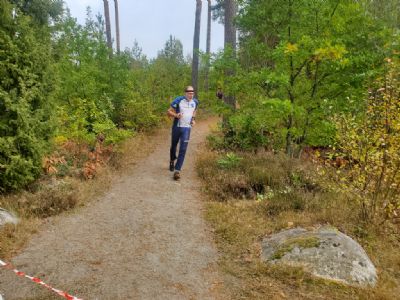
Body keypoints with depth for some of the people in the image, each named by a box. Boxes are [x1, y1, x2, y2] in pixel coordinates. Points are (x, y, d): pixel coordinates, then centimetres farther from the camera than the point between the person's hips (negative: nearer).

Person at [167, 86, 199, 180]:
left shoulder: (195, 102, 1)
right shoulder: (178, 100, -12)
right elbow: (169, 111, -8)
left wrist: (193, 119, 6)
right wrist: (176, 115, -27)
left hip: (187, 128, 1)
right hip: (177, 127, -1)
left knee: (183, 150, -8)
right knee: (174, 146, 17)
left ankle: (177, 170, -6)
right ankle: (172, 161, 47)